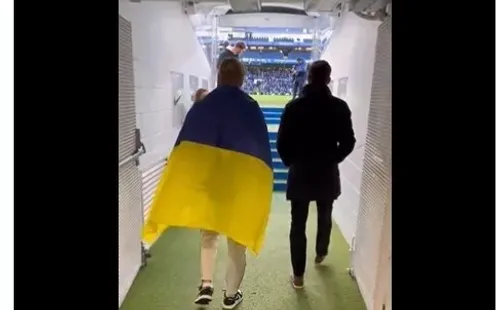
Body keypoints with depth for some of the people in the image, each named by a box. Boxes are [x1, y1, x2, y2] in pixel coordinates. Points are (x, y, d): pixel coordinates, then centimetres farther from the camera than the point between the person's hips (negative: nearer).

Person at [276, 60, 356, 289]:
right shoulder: (339, 107, -6)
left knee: (298, 223, 6)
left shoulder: (294, 107, -7)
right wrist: (332, 159, 12)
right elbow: (348, 142, -5)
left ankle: (298, 276, 12)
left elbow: (282, 142, -8)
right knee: (325, 217, 25)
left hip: (300, 172, -1)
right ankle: (321, 254, 47)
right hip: (327, 173, 1)